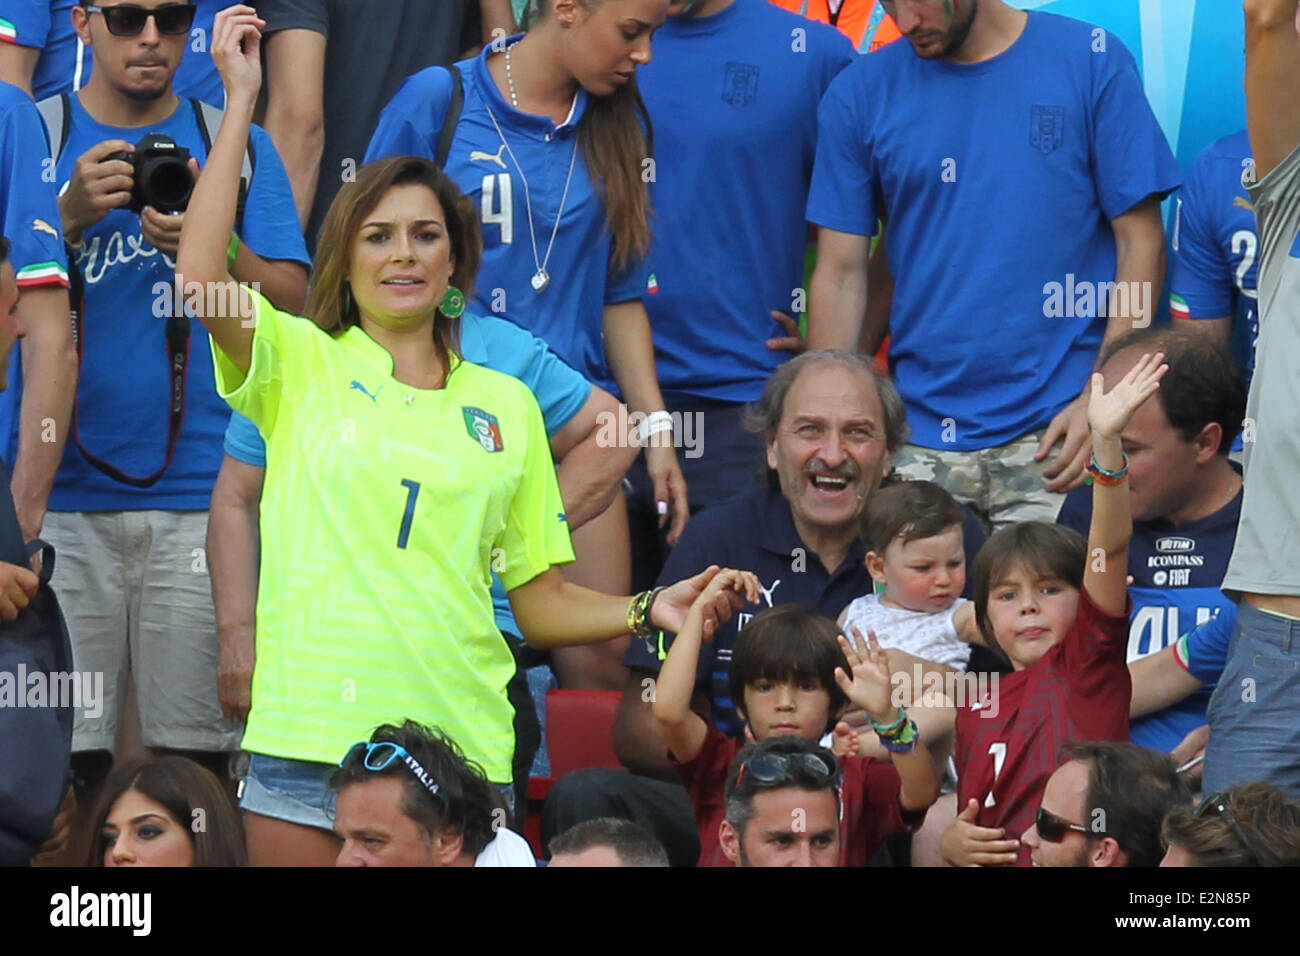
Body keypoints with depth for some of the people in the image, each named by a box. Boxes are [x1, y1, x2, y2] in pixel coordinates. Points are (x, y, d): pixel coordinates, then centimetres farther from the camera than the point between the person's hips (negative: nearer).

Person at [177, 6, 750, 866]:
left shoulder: (506, 403, 14)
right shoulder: (300, 366, 6)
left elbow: (541, 601, 16)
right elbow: (202, 278, -13)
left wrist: (647, 610, -2)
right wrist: (241, 101, -10)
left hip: (460, 749, 2)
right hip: (308, 736, -2)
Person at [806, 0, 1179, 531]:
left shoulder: (1093, 63, 1)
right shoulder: (861, 93, 7)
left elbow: (1140, 242, 1)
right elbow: (841, 274, 7)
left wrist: (1100, 401, -8)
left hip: (1055, 431, -2)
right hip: (917, 442, 2)